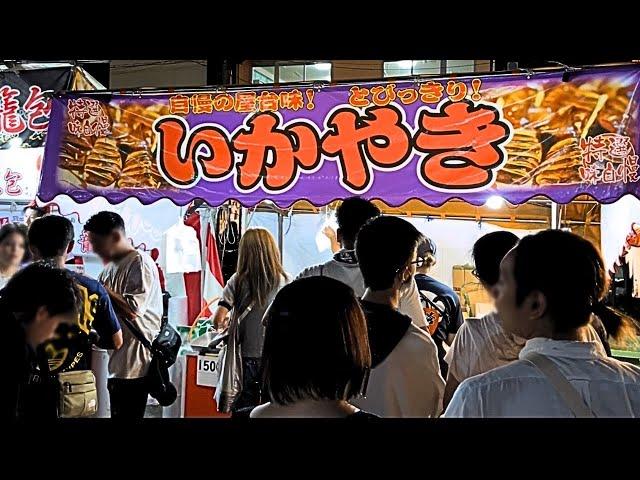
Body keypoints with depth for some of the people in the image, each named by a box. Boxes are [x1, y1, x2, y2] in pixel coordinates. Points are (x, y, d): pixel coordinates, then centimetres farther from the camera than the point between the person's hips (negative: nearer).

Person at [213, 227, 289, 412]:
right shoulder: (284, 281, -6)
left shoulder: (238, 281, -6)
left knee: (243, 409, 14)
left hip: (246, 357, 0)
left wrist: (226, 324, 11)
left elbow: (218, 319, -10)